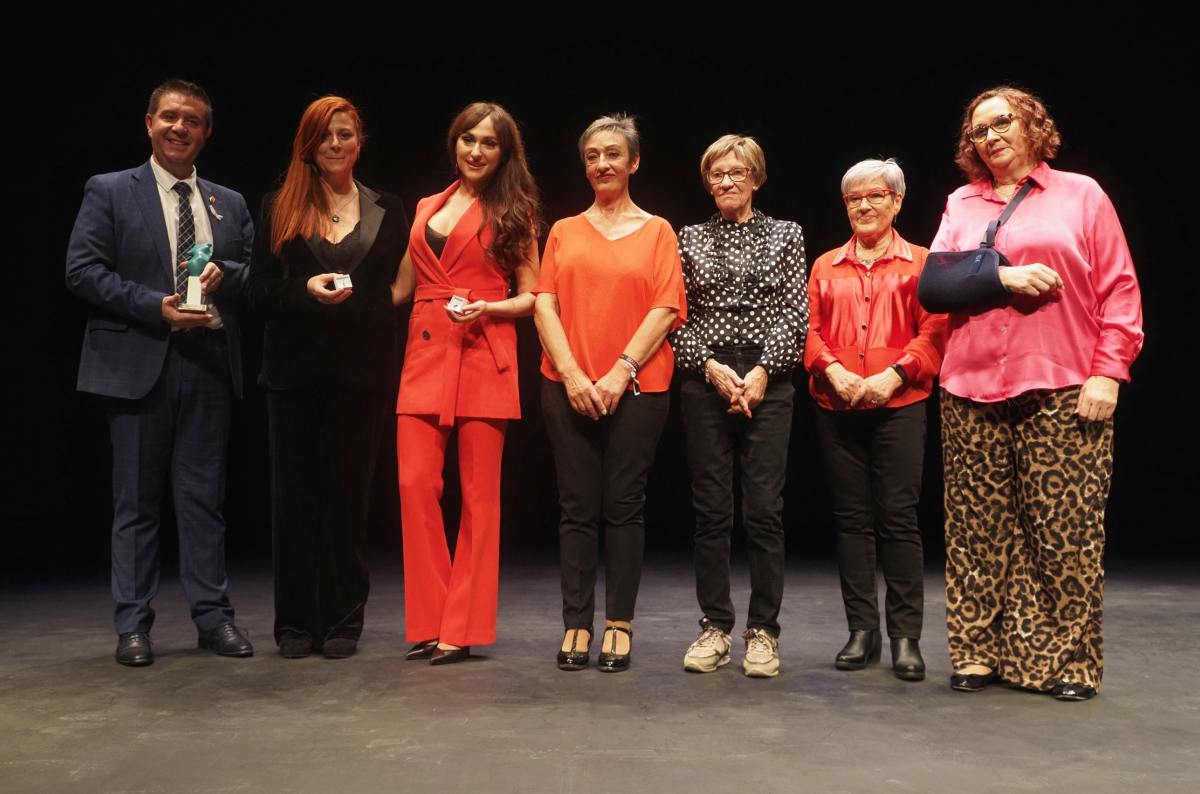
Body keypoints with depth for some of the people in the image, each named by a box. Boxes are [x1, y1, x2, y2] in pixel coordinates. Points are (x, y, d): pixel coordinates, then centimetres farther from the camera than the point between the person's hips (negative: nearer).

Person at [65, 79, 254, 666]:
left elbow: (254, 274, 14)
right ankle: (132, 625, 13)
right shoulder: (109, 192, 4)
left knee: (204, 495, 7)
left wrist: (225, 276, -8)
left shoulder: (229, 204, 15)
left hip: (208, 363, 3)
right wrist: (155, 306, -14)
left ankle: (212, 615, 14)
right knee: (136, 500, 4)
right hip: (138, 363, -3)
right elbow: (82, 270, -4)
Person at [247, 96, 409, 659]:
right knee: (295, 494, 4)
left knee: (350, 494, 4)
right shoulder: (280, 208, 8)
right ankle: (295, 623, 14)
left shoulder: (387, 211, 11)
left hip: (362, 370, 0)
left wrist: (350, 297, -4)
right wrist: (306, 291, -13)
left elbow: (400, 290, 10)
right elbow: (259, 290, 3)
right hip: (295, 370, 0)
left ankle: (343, 621, 14)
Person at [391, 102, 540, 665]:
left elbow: (531, 297, 5)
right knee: (415, 483, -5)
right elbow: (402, 287, 20)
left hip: (484, 356, -3)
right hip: (426, 353, 4)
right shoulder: (426, 208, 18)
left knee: (479, 494, -2)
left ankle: (463, 628, 7)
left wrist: (487, 308, -12)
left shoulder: (512, 212, 8)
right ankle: (428, 621, 7)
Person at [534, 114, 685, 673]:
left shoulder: (656, 231, 9)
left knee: (624, 506, 2)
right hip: (569, 386, 2)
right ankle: (576, 624, 10)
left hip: (637, 386, -2)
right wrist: (571, 373, -8)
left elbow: (666, 309, -1)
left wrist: (622, 371, -11)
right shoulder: (564, 231, 14)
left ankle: (619, 626, 9)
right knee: (577, 507, 3)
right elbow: (544, 302, 5)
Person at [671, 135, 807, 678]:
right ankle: (714, 627, 11)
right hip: (705, 381, 1)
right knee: (710, 508, 2)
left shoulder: (785, 235, 10)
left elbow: (796, 312, 2)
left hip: (767, 381, -1)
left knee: (765, 508, -4)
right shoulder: (690, 239, 12)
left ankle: (763, 631, 6)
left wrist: (762, 371, -10)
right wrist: (710, 366, -9)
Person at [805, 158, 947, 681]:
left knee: (899, 518, -3)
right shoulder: (826, 266, 15)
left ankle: (906, 636, 6)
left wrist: (894, 374, -14)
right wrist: (832, 370, -9)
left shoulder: (921, 263, 7)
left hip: (899, 404, -3)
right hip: (837, 407, 3)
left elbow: (934, 332, -1)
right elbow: (810, 329, 8)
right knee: (851, 518, 6)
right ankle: (861, 630, 15)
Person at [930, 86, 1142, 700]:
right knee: (977, 529, 4)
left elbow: (1119, 290, 3)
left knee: (1065, 529, -3)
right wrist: (1004, 276, -10)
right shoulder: (961, 204, 17)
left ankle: (1068, 661, 9)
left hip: (1062, 390, -2)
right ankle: (981, 653, 13)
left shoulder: (1080, 194, 9)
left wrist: (1108, 372, -7)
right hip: (972, 389, 3)